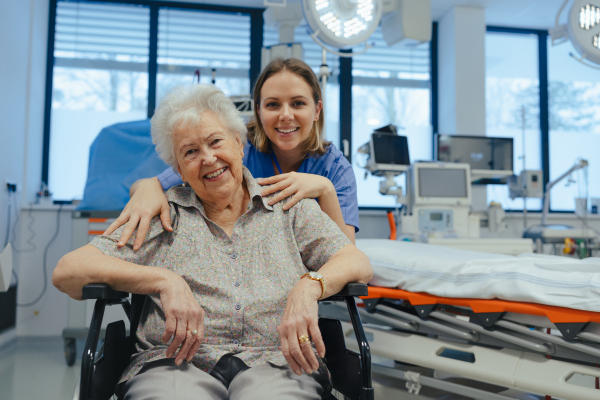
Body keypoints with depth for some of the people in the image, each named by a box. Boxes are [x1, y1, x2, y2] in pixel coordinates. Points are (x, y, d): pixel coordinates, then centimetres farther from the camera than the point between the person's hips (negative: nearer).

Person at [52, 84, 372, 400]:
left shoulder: (289, 207, 14)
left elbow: (358, 264, 6)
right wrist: (163, 280, -10)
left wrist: (309, 286, -15)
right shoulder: (162, 216, 12)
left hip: (275, 362, 0)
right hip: (176, 364, 1)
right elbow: (66, 272, 4)